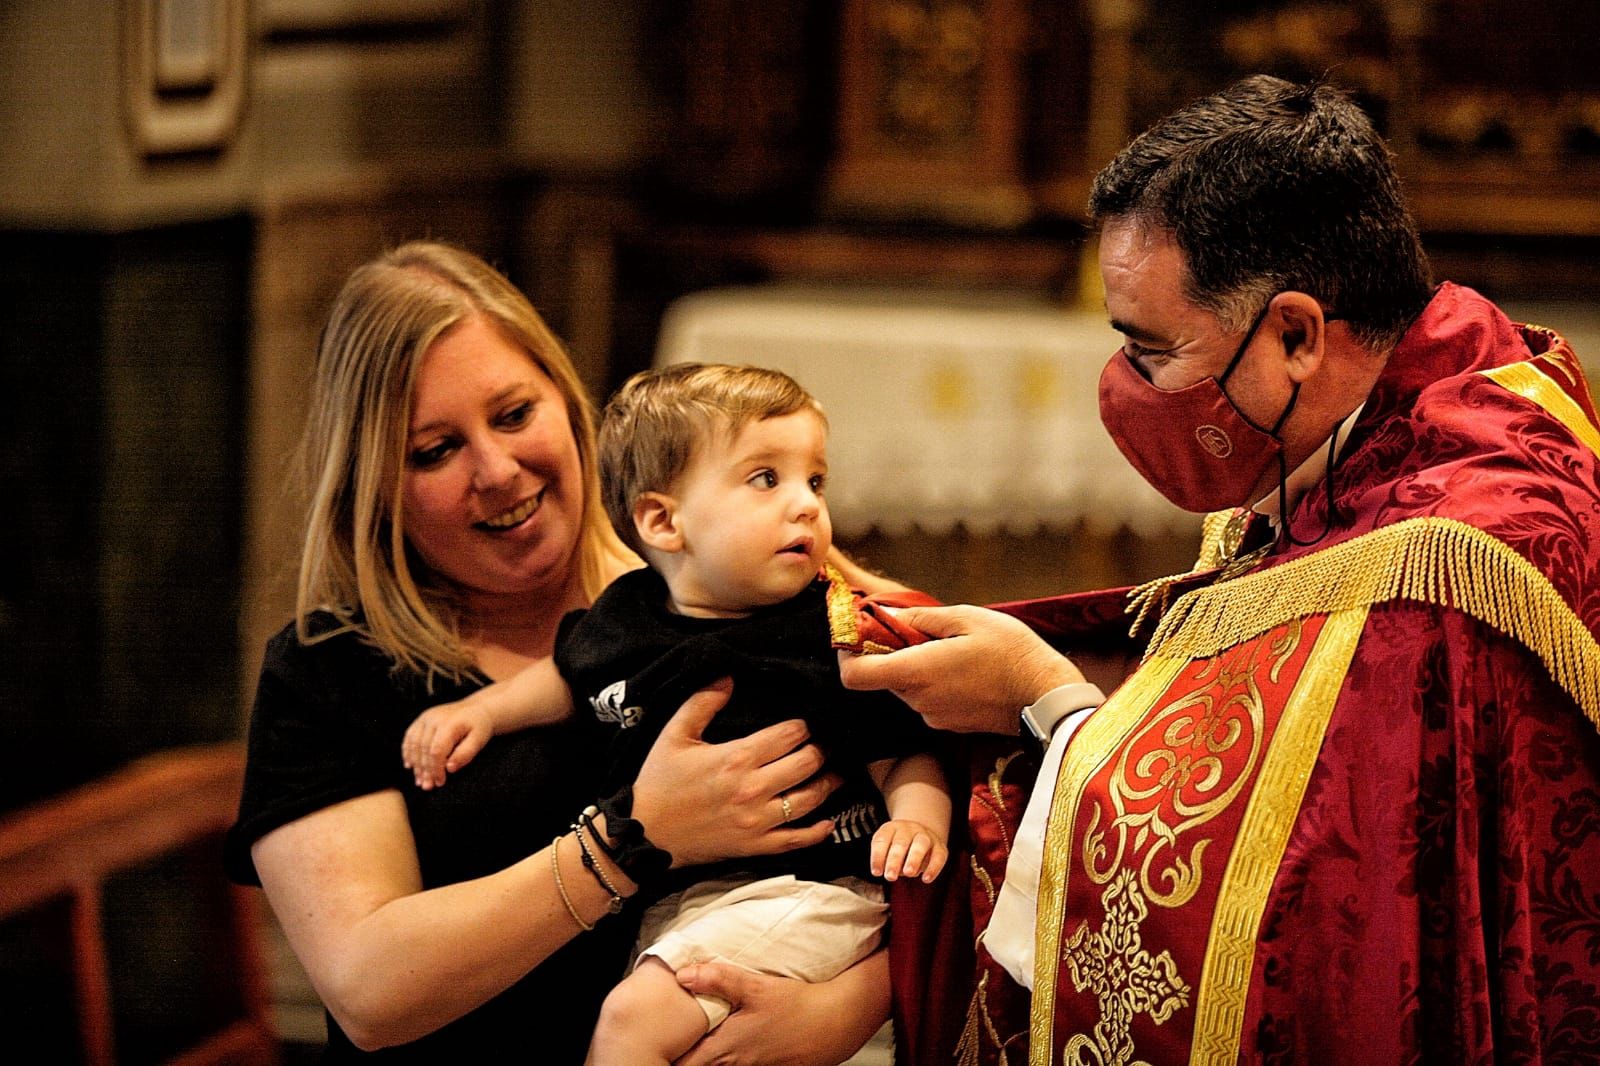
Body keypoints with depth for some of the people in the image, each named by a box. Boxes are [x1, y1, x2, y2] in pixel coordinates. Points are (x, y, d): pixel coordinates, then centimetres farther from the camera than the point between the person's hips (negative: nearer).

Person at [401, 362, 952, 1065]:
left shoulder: (842, 634, -8)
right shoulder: (625, 618, 5)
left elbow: (906, 753, -5)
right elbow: (569, 674, 27)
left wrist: (917, 820, -24)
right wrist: (482, 709, 16)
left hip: (800, 888, -6)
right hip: (675, 894, 6)